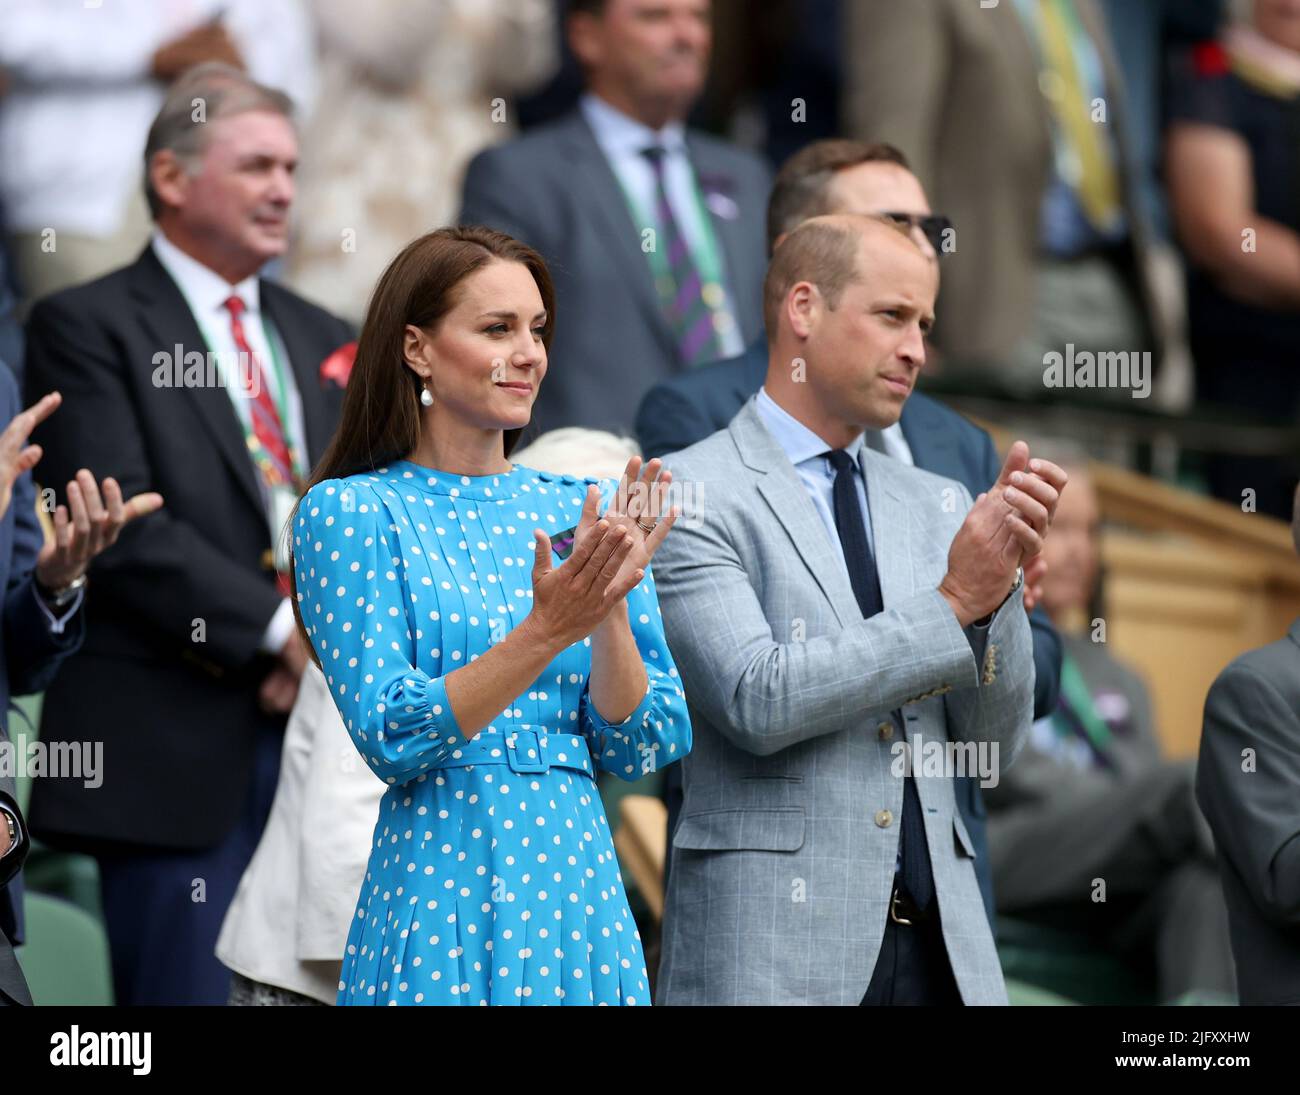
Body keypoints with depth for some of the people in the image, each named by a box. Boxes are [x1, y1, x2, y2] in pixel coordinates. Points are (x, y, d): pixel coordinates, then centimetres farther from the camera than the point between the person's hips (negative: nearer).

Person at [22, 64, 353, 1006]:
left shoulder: (325, 344, 19)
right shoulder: (88, 327, -1)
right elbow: (126, 528, -12)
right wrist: (279, 631, -17)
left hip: (325, 741, 6)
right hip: (175, 747, -6)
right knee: (188, 993, -6)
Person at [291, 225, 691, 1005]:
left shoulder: (577, 512, 9)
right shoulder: (350, 513, -3)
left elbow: (640, 749, 4)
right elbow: (391, 740, -13)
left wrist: (609, 608, -13)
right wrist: (548, 629, -23)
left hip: (581, 883, 4)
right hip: (445, 888, -4)